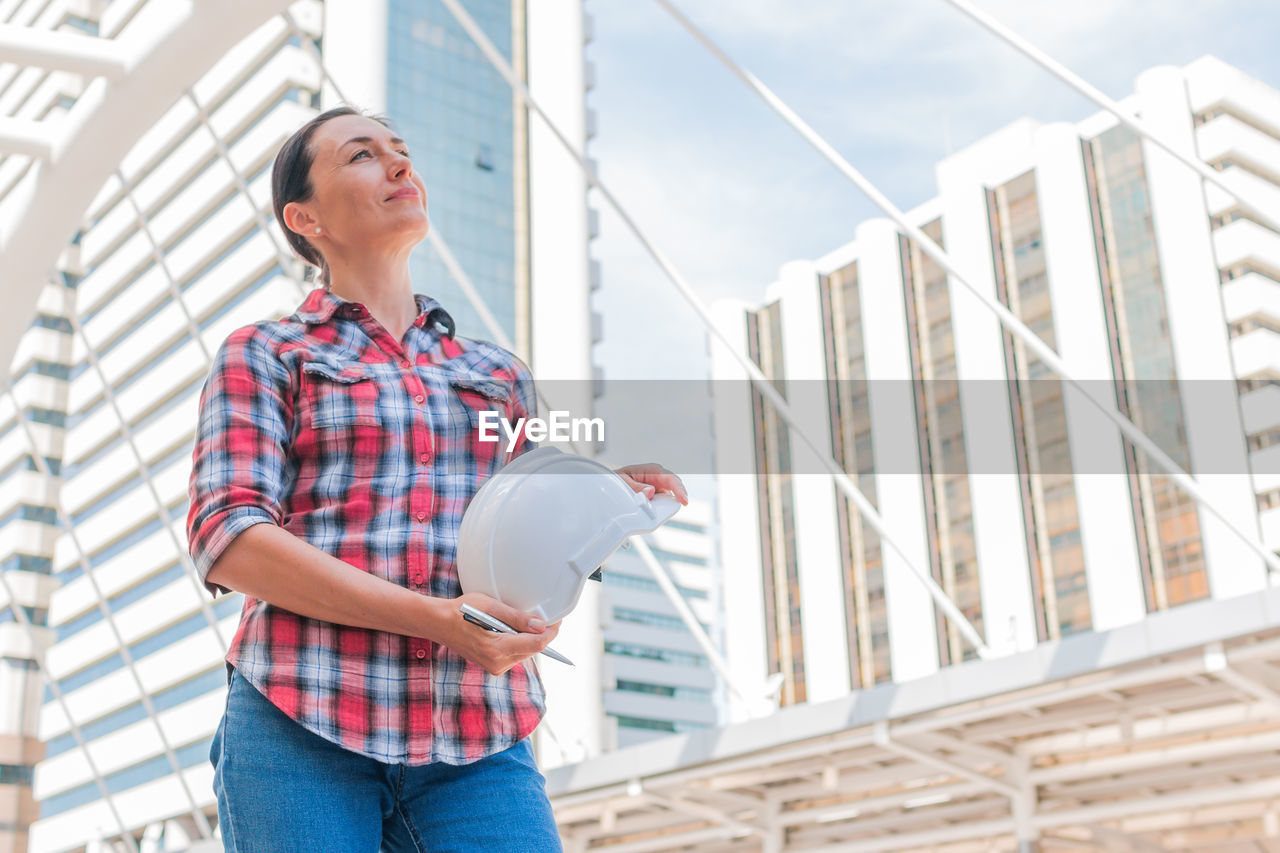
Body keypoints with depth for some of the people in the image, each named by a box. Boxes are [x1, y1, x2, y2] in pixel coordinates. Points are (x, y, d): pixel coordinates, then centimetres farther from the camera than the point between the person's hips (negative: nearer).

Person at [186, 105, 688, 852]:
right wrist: (434, 619, -15)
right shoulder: (262, 356, 12)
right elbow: (227, 539, -3)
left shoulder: (501, 376, 22)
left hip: (477, 744, 3)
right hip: (301, 728, -2)